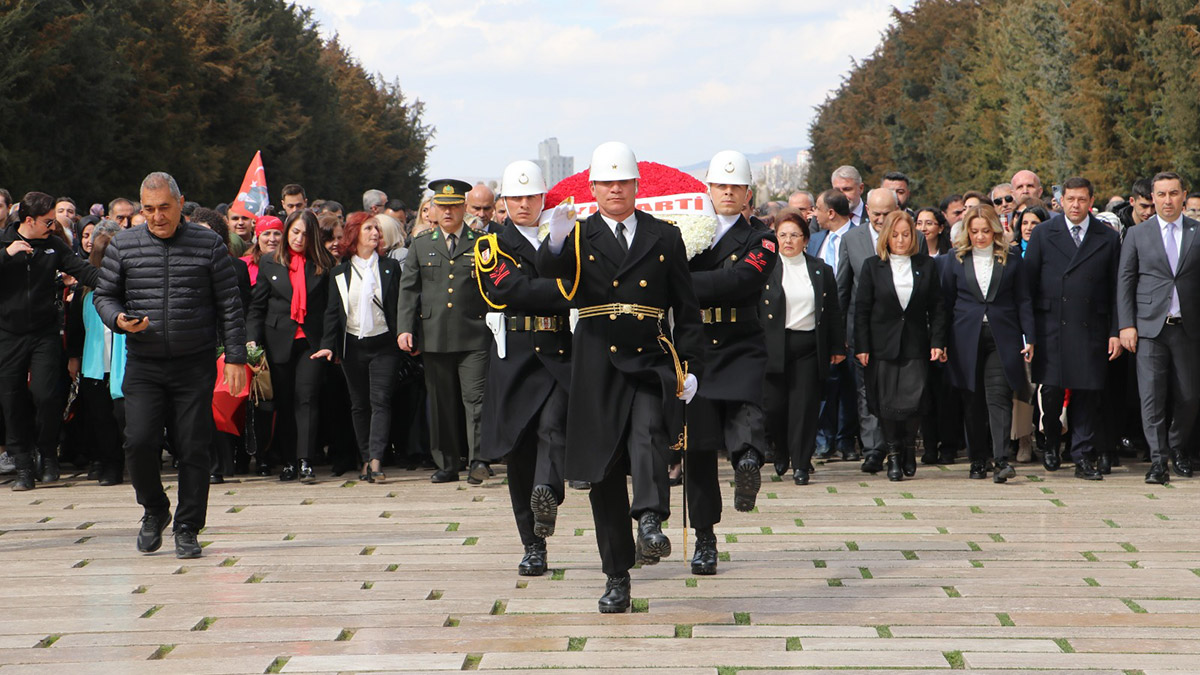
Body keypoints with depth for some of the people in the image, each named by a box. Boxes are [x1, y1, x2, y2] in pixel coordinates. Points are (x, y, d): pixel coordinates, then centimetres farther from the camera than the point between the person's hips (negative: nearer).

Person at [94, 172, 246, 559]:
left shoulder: (209, 244, 1)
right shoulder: (123, 246, 5)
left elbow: (229, 305, 2)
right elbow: (104, 295, 12)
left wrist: (235, 357, -3)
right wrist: (119, 320, -10)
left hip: (195, 364, -1)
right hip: (143, 365, 1)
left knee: (193, 448, -1)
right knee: (139, 442, -10)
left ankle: (187, 529, 13)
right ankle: (155, 510, 16)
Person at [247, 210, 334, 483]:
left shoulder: (322, 266, 7)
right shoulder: (269, 264, 9)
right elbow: (257, 305, 8)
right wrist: (253, 339, -3)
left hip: (311, 342, -1)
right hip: (280, 342, 1)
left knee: (306, 399, -10)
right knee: (284, 403, 5)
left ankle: (306, 462, -13)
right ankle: (288, 461, 12)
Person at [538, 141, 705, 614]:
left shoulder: (664, 238, 10)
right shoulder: (579, 237, 7)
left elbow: (686, 308, 11)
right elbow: (549, 271, -15)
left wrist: (691, 367, 2)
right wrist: (556, 243, -37)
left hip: (651, 363, 0)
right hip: (598, 368, 0)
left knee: (648, 437, -30)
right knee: (604, 472, 2)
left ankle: (651, 522, -44)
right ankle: (617, 576, 10)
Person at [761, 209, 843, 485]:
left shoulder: (821, 270, 9)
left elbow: (833, 312, 13)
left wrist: (837, 347, 10)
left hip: (809, 347, 1)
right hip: (774, 346, -1)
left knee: (804, 405, -2)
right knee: (774, 405, -2)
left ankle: (801, 464, 6)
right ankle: (782, 452, 24)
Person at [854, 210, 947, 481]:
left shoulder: (926, 265, 6)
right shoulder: (873, 266, 3)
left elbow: (936, 307, 8)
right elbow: (861, 309, 2)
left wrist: (937, 342, 0)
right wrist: (861, 347, -4)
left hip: (915, 345, 0)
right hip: (883, 345, 0)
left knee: (912, 402, -9)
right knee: (887, 403, -1)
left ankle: (908, 445, 17)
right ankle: (894, 454, 15)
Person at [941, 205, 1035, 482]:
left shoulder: (1010, 261, 7)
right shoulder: (955, 260, 8)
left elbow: (1023, 302, 7)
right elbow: (946, 303, 9)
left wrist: (1029, 339, 0)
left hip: (1002, 339, -1)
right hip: (967, 339, 1)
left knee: (999, 397, -13)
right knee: (972, 402, 4)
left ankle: (1001, 459, -19)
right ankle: (978, 460, 13)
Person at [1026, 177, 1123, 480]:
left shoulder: (1109, 238, 8)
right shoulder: (1043, 234, 6)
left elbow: (1115, 291, 8)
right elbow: (1028, 284, 5)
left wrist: (1115, 332, 2)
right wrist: (1027, 330, -1)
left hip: (1090, 330, 1)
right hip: (1051, 328, -1)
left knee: (1087, 393, 1)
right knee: (1051, 390, -2)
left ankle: (1084, 458, 8)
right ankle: (1051, 442, 23)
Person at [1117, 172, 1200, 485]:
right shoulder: (1137, 235, 6)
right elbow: (1124, 281, 5)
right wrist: (1126, 326, -3)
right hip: (1150, 328, -1)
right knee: (1152, 397, -5)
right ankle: (1158, 460, -1)